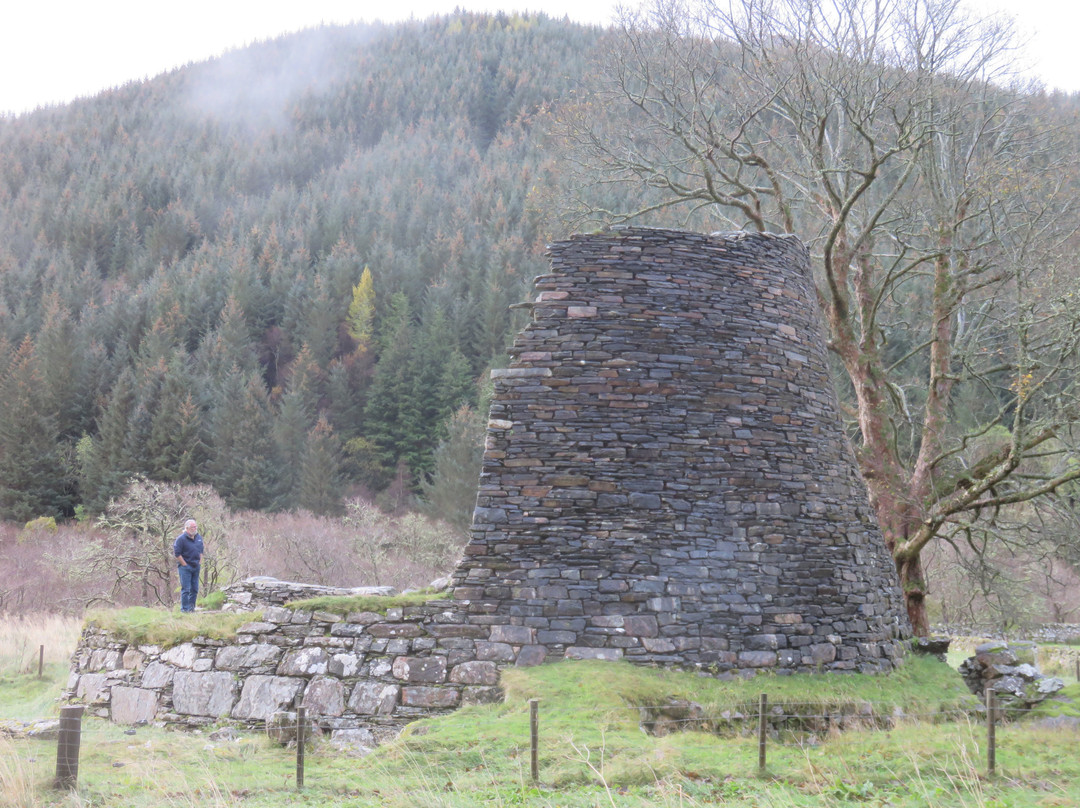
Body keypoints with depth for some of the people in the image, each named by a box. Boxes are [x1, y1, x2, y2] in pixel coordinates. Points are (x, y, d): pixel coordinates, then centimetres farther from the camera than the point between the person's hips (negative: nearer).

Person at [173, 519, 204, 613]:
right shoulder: (181, 539, -11)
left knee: (195, 589, 9)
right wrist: (185, 564, -13)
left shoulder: (199, 538, 10)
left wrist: (199, 562, 10)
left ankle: (191, 607, 19)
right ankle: (185, 608, -1)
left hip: (196, 567, 7)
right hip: (185, 568, -7)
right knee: (185, 589, -6)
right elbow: (177, 553, -14)